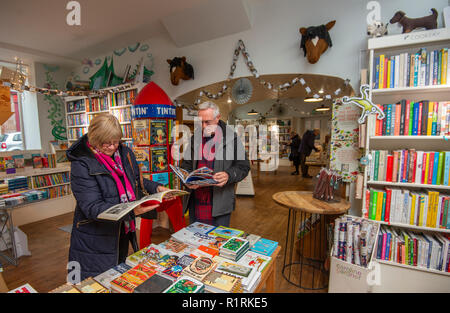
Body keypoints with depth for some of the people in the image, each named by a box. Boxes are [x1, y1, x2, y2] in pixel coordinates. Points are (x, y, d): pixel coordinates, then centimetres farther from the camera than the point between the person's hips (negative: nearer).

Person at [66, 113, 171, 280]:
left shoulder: (125, 153, -2)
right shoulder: (82, 164, -20)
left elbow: (136, 180, 12)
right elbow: (92, 208, -25)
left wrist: (156, 187, -7)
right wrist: (131, 211, -37)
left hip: (123, 234, 6)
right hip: (94, 242, -5)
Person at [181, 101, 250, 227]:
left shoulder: (231, 138, -6)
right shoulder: (195, 138, 8)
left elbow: (243, 166, -5)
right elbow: (186, 164, 12)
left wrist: (229, 175, -24)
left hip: (219, 204, -4)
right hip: (196, 201, 4)